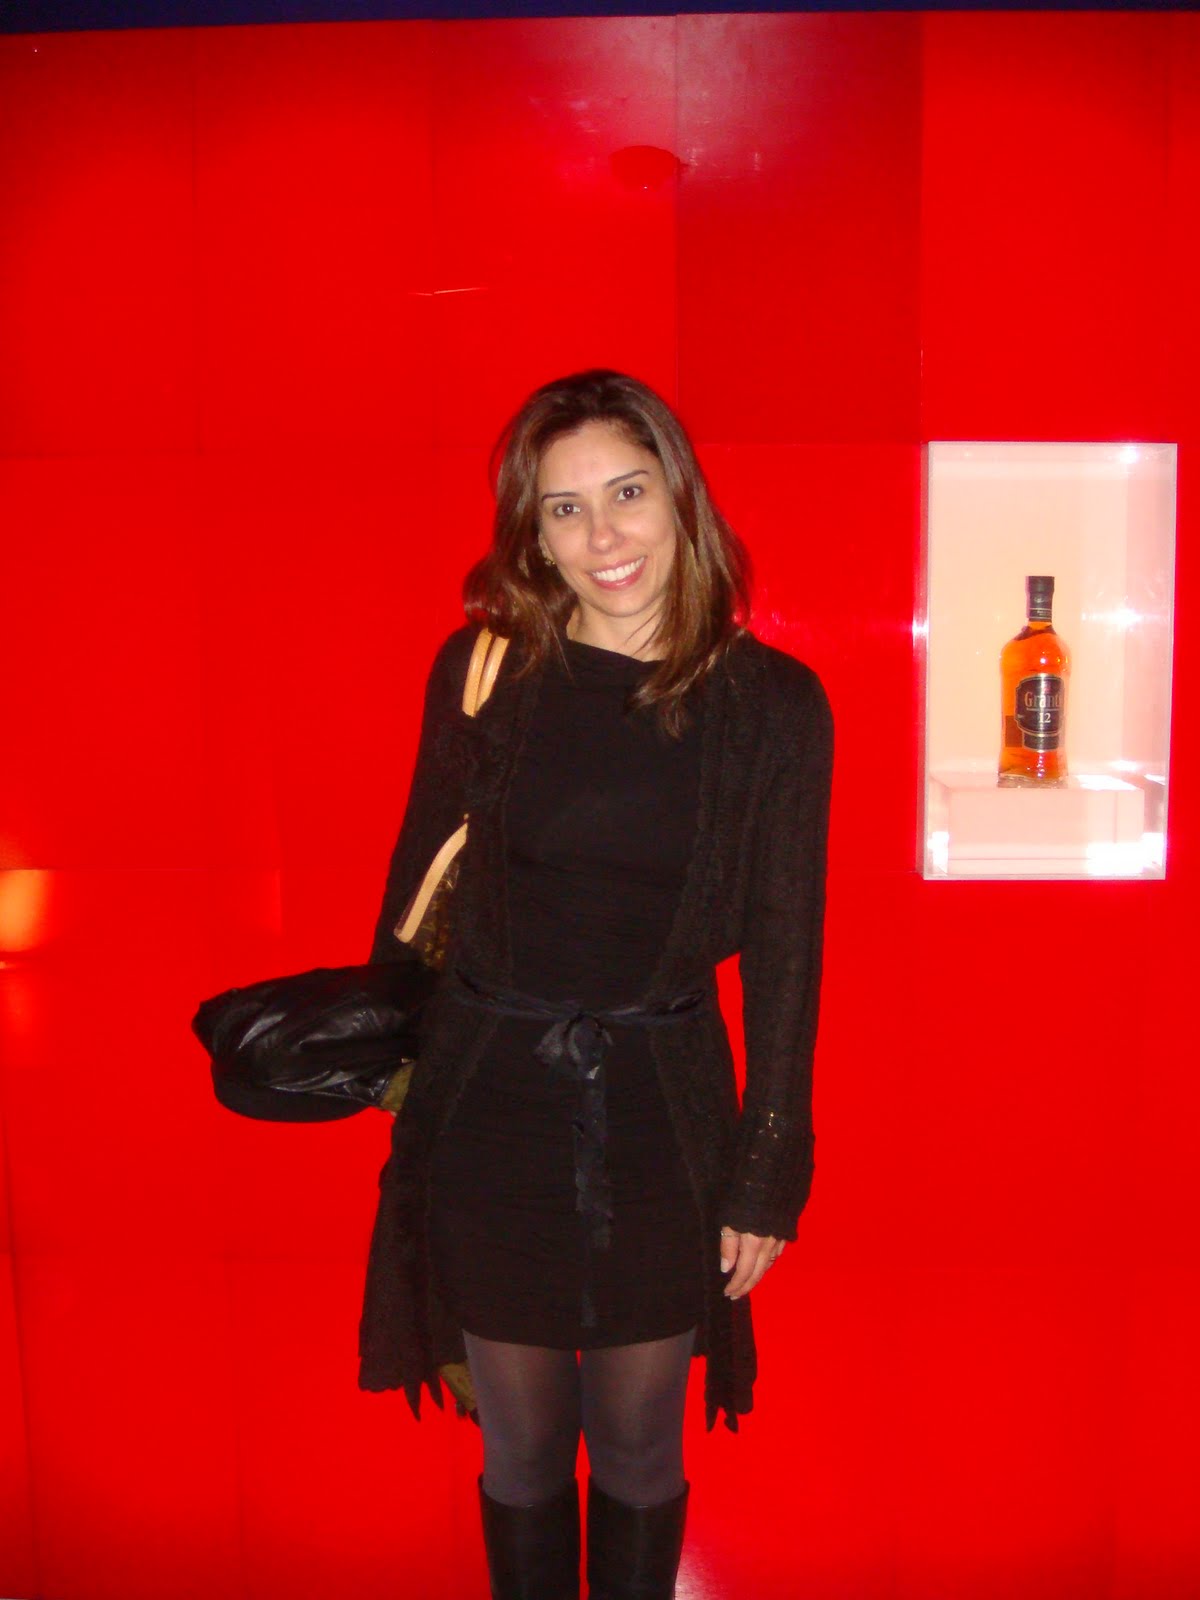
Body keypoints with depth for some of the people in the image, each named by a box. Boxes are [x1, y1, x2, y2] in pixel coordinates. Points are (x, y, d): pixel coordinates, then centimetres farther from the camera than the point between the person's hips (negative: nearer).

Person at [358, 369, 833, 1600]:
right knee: (521, 1449, 18)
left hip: (662, 1110, 0)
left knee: (637, 1452, 19)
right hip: (490, 1102, 1)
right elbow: (417, 886, 4)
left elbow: (784, 957, -2)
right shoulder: (480, 669, -4)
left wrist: (768, 1174, 0)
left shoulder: (772, 704, -6)